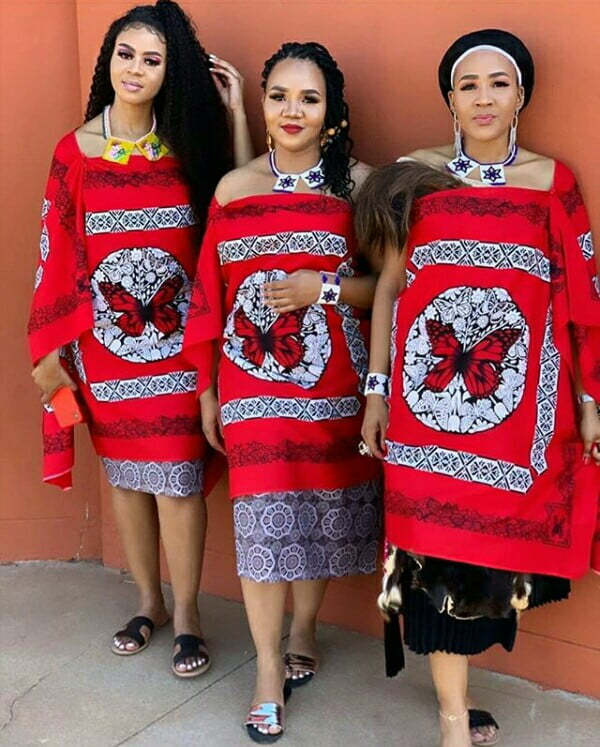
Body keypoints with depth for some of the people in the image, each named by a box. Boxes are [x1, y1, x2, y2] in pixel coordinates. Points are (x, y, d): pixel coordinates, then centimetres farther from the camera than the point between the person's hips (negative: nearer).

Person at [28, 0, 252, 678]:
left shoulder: (188, 144, 3)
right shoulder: (76, 150, 1)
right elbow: (58, 253, 2)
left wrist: (235, 115, -6)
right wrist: (50, 347, 0)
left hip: (177, 340, -1)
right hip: (106, 341, 1)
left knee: (177, 480, -1)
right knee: (125, 475, 12)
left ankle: (186, 613, 16)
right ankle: (149, 601, 30)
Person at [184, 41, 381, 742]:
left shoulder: (358, 183, 0)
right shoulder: (232, 188, 5)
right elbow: (210, 296, 8)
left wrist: (324, 288, -16)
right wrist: (207, 392, 8)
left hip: (333, 385, 0)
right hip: (254, 386, 1)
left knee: (321, 513, 9)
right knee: (262, 522, -1)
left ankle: (303, 631, 35)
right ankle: (269, 670, 16)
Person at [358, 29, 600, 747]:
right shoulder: (416, 175, 7)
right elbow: (389, 286, 8)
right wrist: (376, 390, 5)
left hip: (520, 398, 1)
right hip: (429, 392, 0)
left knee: (497, 534, 6)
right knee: (437, 549, 0)